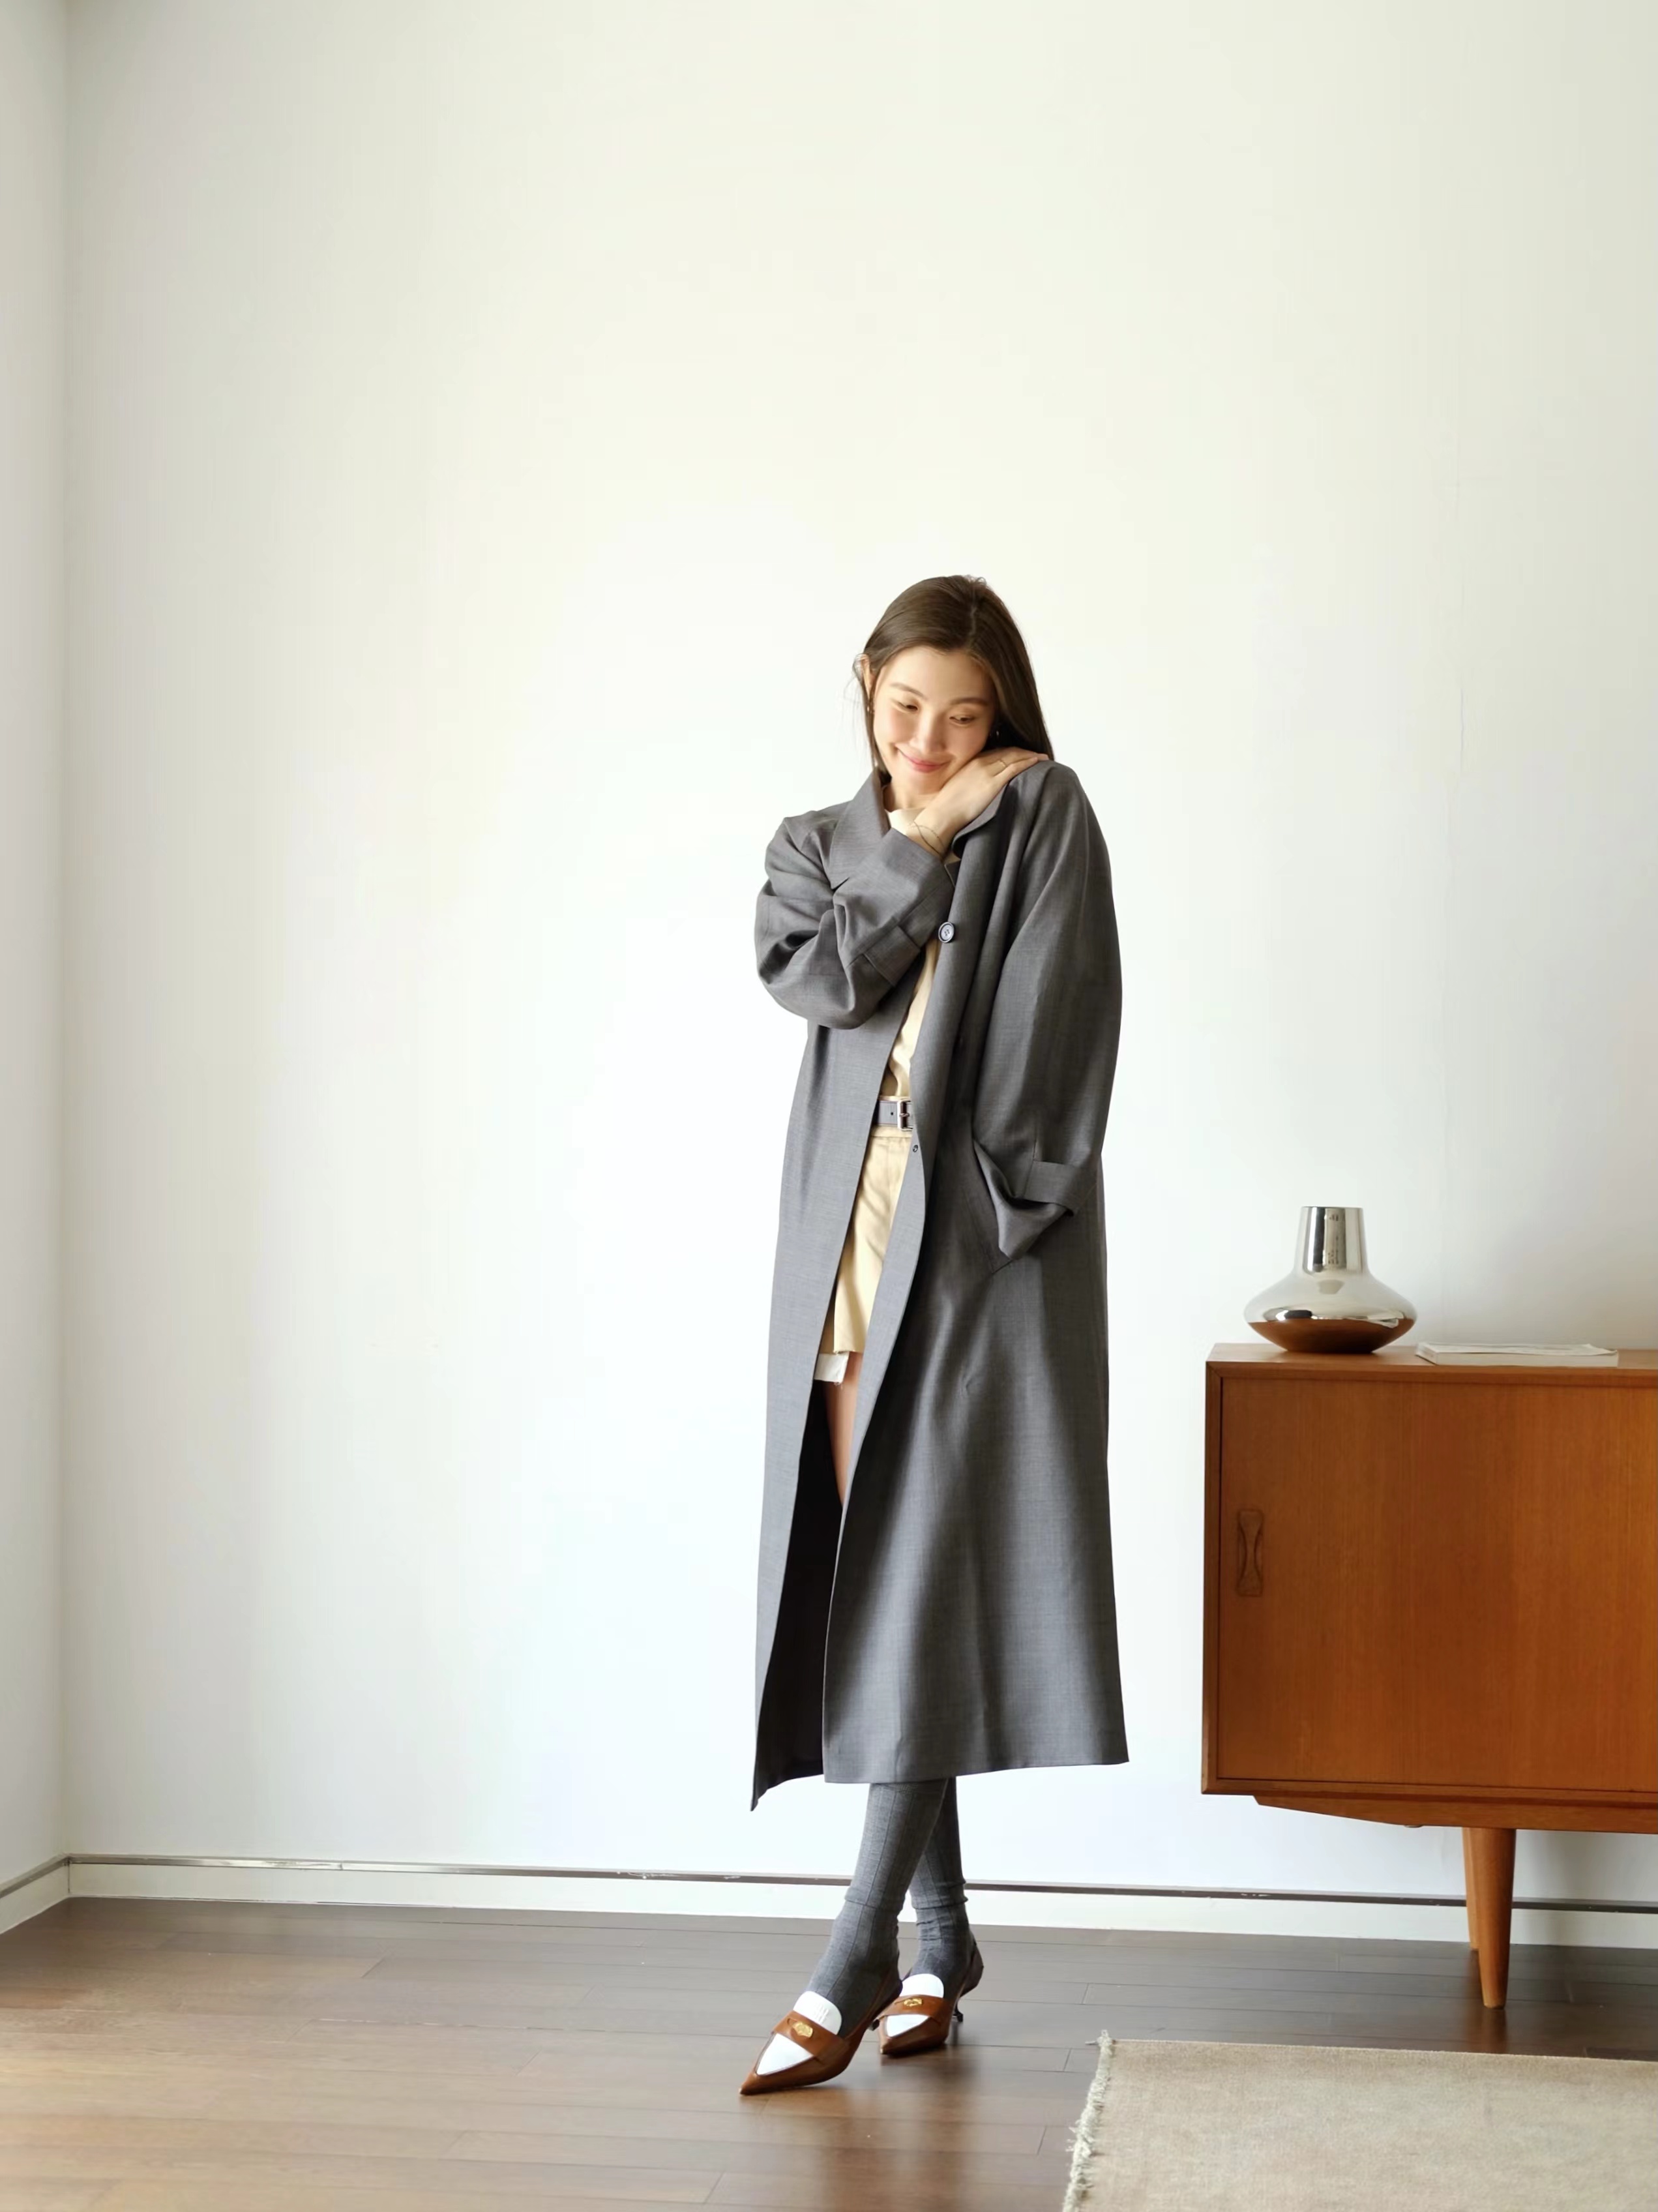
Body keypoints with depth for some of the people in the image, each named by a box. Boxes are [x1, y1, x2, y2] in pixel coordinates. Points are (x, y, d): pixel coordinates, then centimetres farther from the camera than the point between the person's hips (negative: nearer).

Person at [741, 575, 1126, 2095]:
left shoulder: (1048, 819, 3)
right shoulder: (819, 844, 16)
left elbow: (1047, 1021, -8)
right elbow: (811, 975, -6)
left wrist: (993, 1188, -16)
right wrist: (926, 840, -5)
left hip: (986, 1242, -5)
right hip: (847, 1242, 5)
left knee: (928, 1574, -11)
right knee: (873, 1576, 4)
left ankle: (859, 1957, -8)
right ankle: (943, 1936, 15)